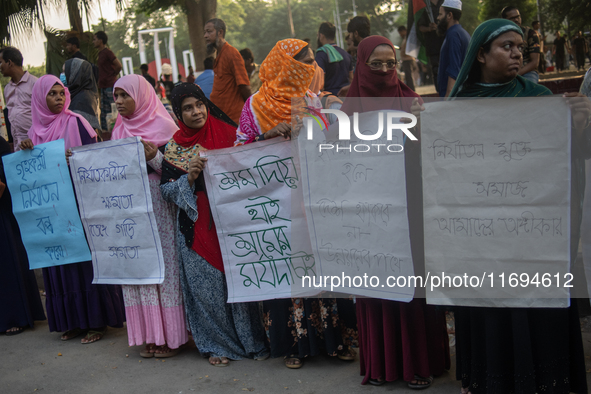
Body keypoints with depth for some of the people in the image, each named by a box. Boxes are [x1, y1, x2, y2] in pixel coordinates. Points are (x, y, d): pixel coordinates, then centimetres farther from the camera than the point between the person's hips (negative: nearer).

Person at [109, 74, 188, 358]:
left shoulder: (162, 125, -2)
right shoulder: (119, 130, 16)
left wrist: (154, 158, -21)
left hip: (159, 205, -5)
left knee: (164, 264, -3)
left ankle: (171, 335, 6)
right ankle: (151, 334, 13)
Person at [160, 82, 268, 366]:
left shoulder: (226, 132, 3)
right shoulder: (174, 149, 5)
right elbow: (166, 190, 4)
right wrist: (189, 178, -13)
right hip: (197, 227, 1)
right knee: (208, 286, 5)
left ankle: (253, 341, 17)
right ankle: (219, 345, 21)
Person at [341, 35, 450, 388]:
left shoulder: (409, 100, 4)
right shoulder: (351, 107, 5)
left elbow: (427, 152, -1)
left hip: (409, 205, 0)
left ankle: (418, 361, 15)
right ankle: (382, 361, 19)